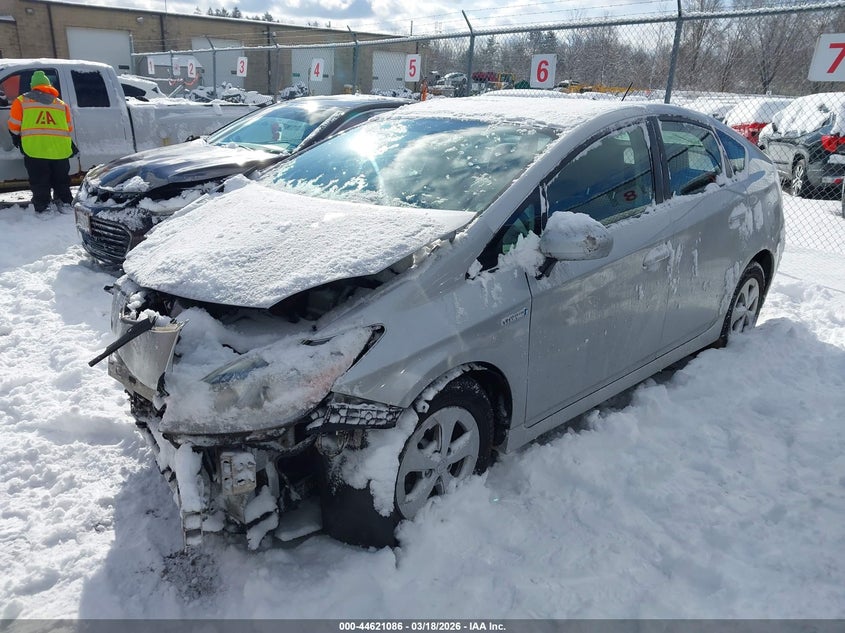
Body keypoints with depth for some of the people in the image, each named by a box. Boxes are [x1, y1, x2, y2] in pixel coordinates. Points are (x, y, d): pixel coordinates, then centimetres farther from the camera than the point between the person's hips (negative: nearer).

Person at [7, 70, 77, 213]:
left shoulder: (22, 101, 9)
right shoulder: (61, 104, 17)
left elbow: (14, 126, 8)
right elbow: (69, 128, 20)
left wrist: (17, 139, 27)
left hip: (34, 149, -2)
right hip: (60, 150, 2)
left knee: (39, 184, 3)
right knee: (61, 182, 16)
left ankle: (42, 208, 3)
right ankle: (66, 205, 20)